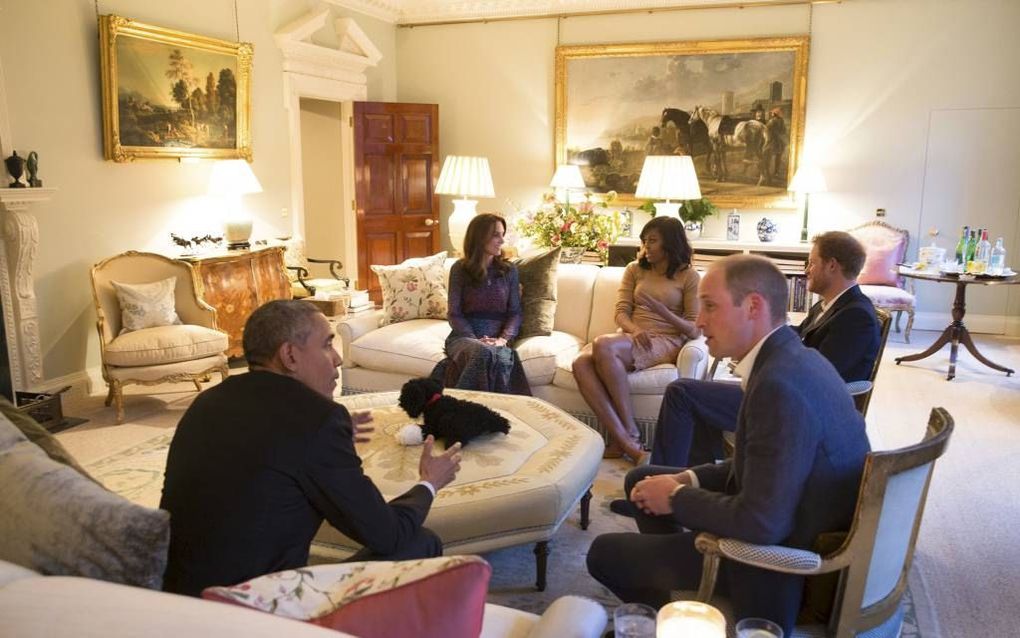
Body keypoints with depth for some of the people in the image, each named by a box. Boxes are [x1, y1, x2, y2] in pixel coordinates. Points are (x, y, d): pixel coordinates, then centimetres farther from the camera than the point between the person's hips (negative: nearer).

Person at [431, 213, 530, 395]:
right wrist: (476, 341, -15)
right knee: (483, 353, -39)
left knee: (503, 359, -37)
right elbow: (454, 314, 1)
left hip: (497, 339, 1)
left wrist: (503, 339, -12)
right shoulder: (460, 269, 5)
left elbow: (515, 312, 7)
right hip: (465, 335, -1)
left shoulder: (509, 270, 11)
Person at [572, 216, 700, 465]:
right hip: (632, 338, 5)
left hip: (666, 342, -5)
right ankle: (625, 442, -35)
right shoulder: (635, 269, 19)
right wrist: (635, 329, -14)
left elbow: (695, 330, -1)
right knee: (581, 362, -29)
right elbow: (621, 312, 9)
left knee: (603, 345, -34)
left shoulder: (688, 277, 6)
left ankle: (630, 434, -28)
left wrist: (662, 310, -17)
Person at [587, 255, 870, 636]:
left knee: (604, 554, 1)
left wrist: (676, 498, -16)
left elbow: (759, 523, -32)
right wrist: (687, 480, -1)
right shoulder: (795, 359, 1)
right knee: (645, 479, 19)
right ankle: (673, 581, 33)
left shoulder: (780, 384, -31)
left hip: (784, 560, -10)